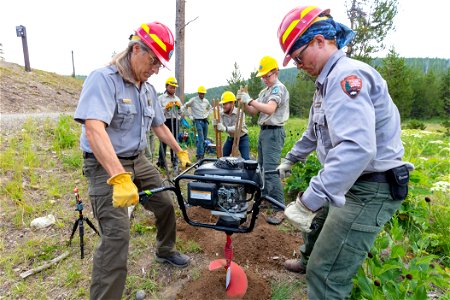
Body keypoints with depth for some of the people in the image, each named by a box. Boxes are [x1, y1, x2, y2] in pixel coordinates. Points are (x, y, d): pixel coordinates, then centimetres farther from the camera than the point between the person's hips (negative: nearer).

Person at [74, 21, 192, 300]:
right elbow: (94, 129, -32)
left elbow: (160, 126, 17)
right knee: (117, 234, -14)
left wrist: (181, 152, 20)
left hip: (139, 161, 8)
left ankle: (165, 251, 40)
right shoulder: (103, 79, -18)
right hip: (106, 166, -7)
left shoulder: (149, 90, 6)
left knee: (166, 205, 14)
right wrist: (119, 178, -42)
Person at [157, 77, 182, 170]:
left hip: (175, 121, 4)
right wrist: (166, 107, -15)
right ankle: (161, 161, 10)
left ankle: (175, 162, 12)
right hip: (165, 121, -4)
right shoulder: (161, 98, 3)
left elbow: (180, 113, 17)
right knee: (163, 142, -1)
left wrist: (179, 107, -2)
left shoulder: (177, 98, 16)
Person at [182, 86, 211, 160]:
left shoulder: (206, 101, 9)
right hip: (198, 121, -6)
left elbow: (210, 108, 28)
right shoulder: (193, 100, -6)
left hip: (205, 121, 6)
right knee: (201, 139, -15)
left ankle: (202, 154, 21)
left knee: (205, 138, 9)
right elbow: (184, 107, -2)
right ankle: (200, 156, -12)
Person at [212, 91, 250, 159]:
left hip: (242, 138, -5)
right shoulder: (222, 114, -9)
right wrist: (215, 124, -35)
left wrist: (226, 129, -50)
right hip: (230, 138, 5)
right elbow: (220, 128, -13)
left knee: (246, 159, -13)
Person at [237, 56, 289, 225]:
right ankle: (264, 196, 32)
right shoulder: (265, 91, 19)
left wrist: (250, 100, -25)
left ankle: (279, 209, -10)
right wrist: (244, 103, -2)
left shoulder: (279, 88, -9)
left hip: (274, 132, -10)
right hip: (264, 131, 10)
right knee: (261, 167, 17)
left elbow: (270, 109, -25)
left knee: (270, 170, -15)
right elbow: (254, 112, 16)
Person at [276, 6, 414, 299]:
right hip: (352, 183, 11)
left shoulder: (347, 75, -22)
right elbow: (315, 132, 23)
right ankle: (308, 261, 59)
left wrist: (308, 201, -36)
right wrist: (290, 159, 32)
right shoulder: (329, 80, 13)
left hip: (370, 191, -11)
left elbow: (357, 148, -36)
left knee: (327, 274, -6)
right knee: (318, 222, 31)